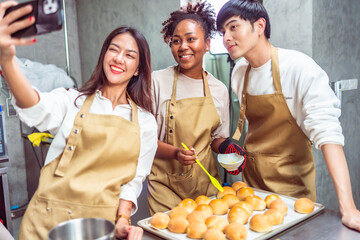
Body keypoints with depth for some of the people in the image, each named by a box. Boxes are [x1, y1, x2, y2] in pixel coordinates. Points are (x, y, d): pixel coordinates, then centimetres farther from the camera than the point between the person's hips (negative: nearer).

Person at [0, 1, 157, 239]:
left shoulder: (145, 122, 4)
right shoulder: (72, 101, -2)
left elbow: (133, 180, 4)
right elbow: (39, 110, -23)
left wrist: (123, 220, -12)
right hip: (49, 220, -1)